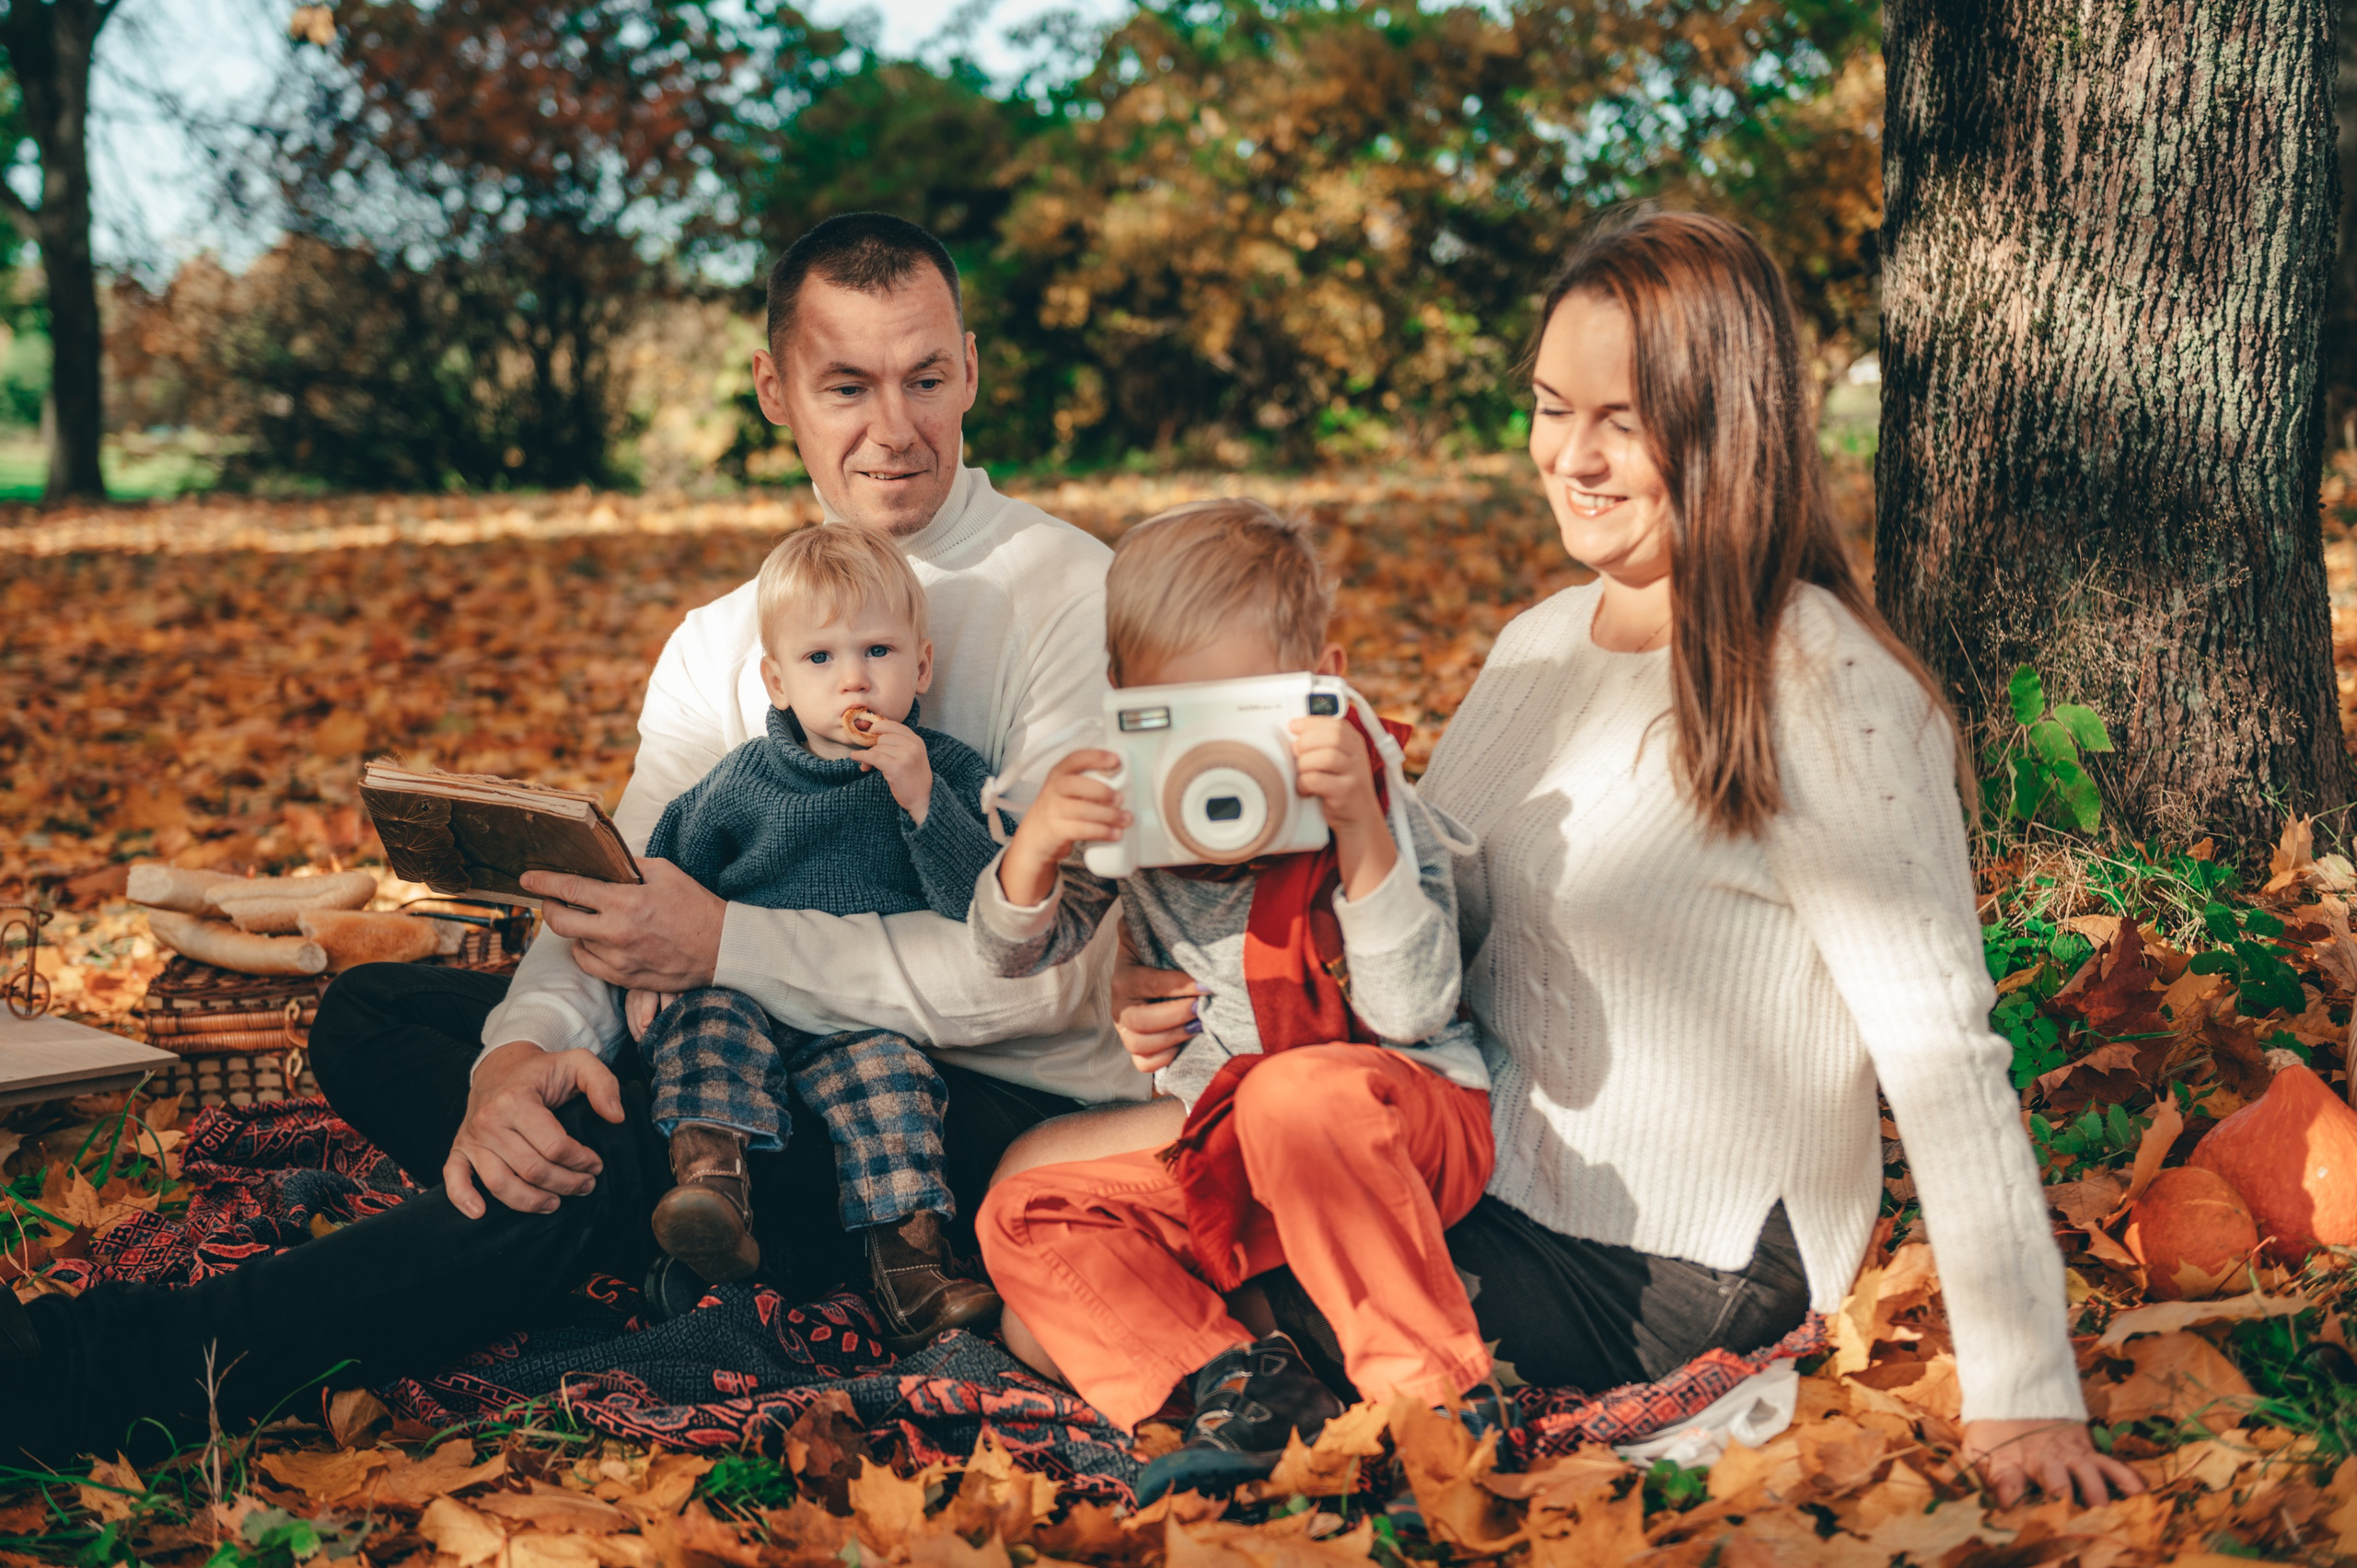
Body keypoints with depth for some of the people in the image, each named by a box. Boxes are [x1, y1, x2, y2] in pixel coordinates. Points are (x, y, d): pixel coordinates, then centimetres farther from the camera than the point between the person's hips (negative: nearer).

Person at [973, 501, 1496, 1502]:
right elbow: (1017, 952, -1)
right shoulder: (1135, 813, -2)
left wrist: (1359, 828, -35)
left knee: (1298, 1093, -38)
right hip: (1217, 1159, 6)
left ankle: (1428, 1388, -26)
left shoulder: (1377, 808, -15)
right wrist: (1036, 843, -23)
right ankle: (1236, 1380, -27)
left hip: (1408, 1125, -6)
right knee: (1024, 1219, -10)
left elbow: (1411, 1013, -24)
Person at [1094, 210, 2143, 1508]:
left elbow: (1944, 1056, -19)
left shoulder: (1822, 696, -17)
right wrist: (1208, 996, -3)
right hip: (1487, 1182, 8)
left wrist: (2026, 1396, -24)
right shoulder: (1542, 641, 8)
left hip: (1664, 1271, -8)